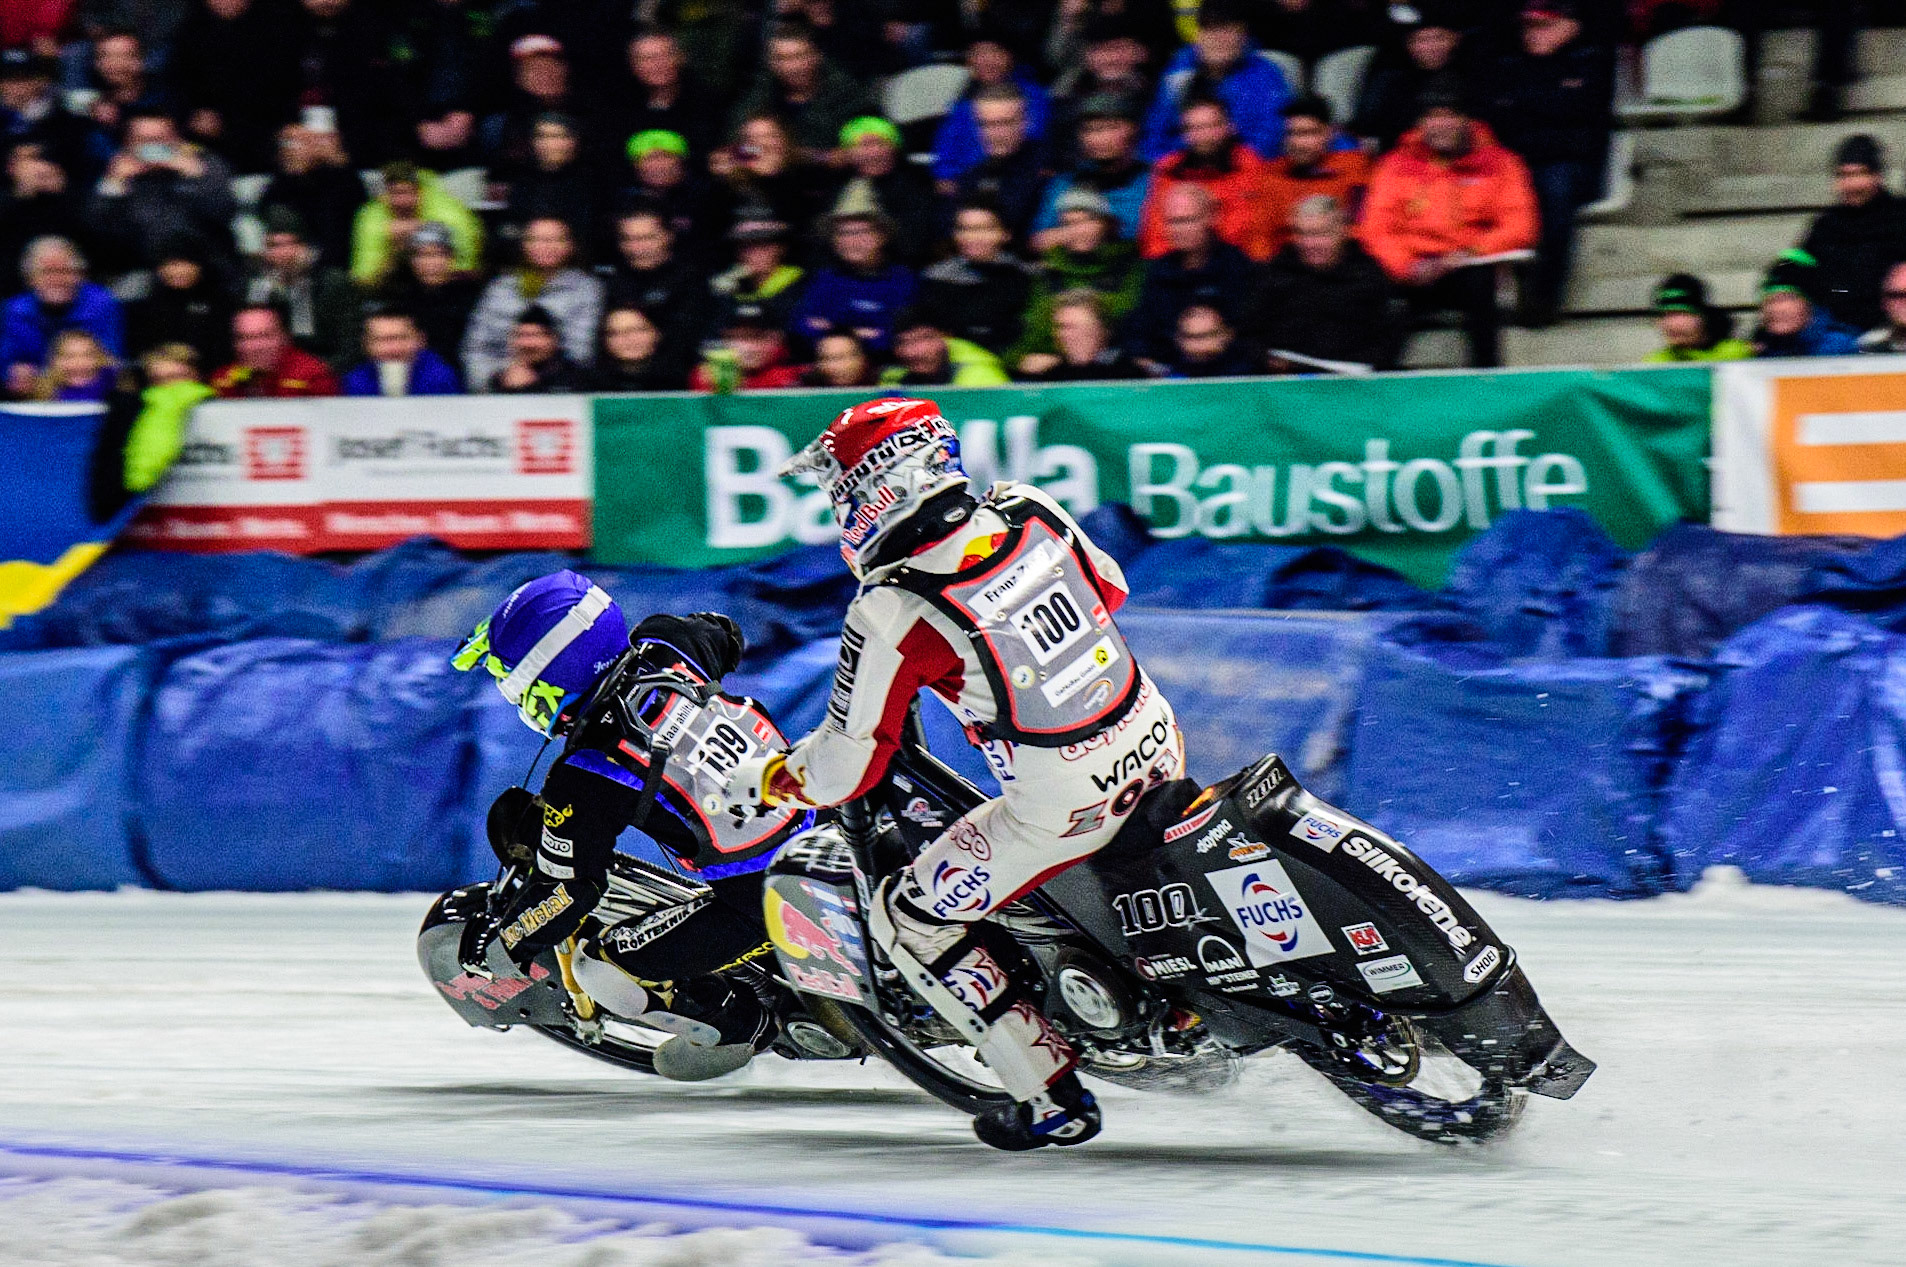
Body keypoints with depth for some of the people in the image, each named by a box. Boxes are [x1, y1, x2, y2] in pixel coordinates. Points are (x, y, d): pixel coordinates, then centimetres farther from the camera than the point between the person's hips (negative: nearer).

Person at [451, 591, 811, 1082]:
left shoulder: (585, 782, -21)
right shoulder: (663, 645, -5)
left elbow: (568, 892, -11)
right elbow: (724, 636, 20)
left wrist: (502, 942, 7)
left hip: (760, 903, -7)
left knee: (602, 967, -1)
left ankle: (740, 1023, 17)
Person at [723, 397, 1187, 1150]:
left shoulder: (890, 612, -17)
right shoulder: (1029, 510, -1)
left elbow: (844, 771, -10)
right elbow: (1108, 590, 20)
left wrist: (756, 780, 8)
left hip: (1065, 804, -7)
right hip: (1157, 745, 7)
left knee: (909, 917, 11)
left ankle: (1051, 1097, 11)